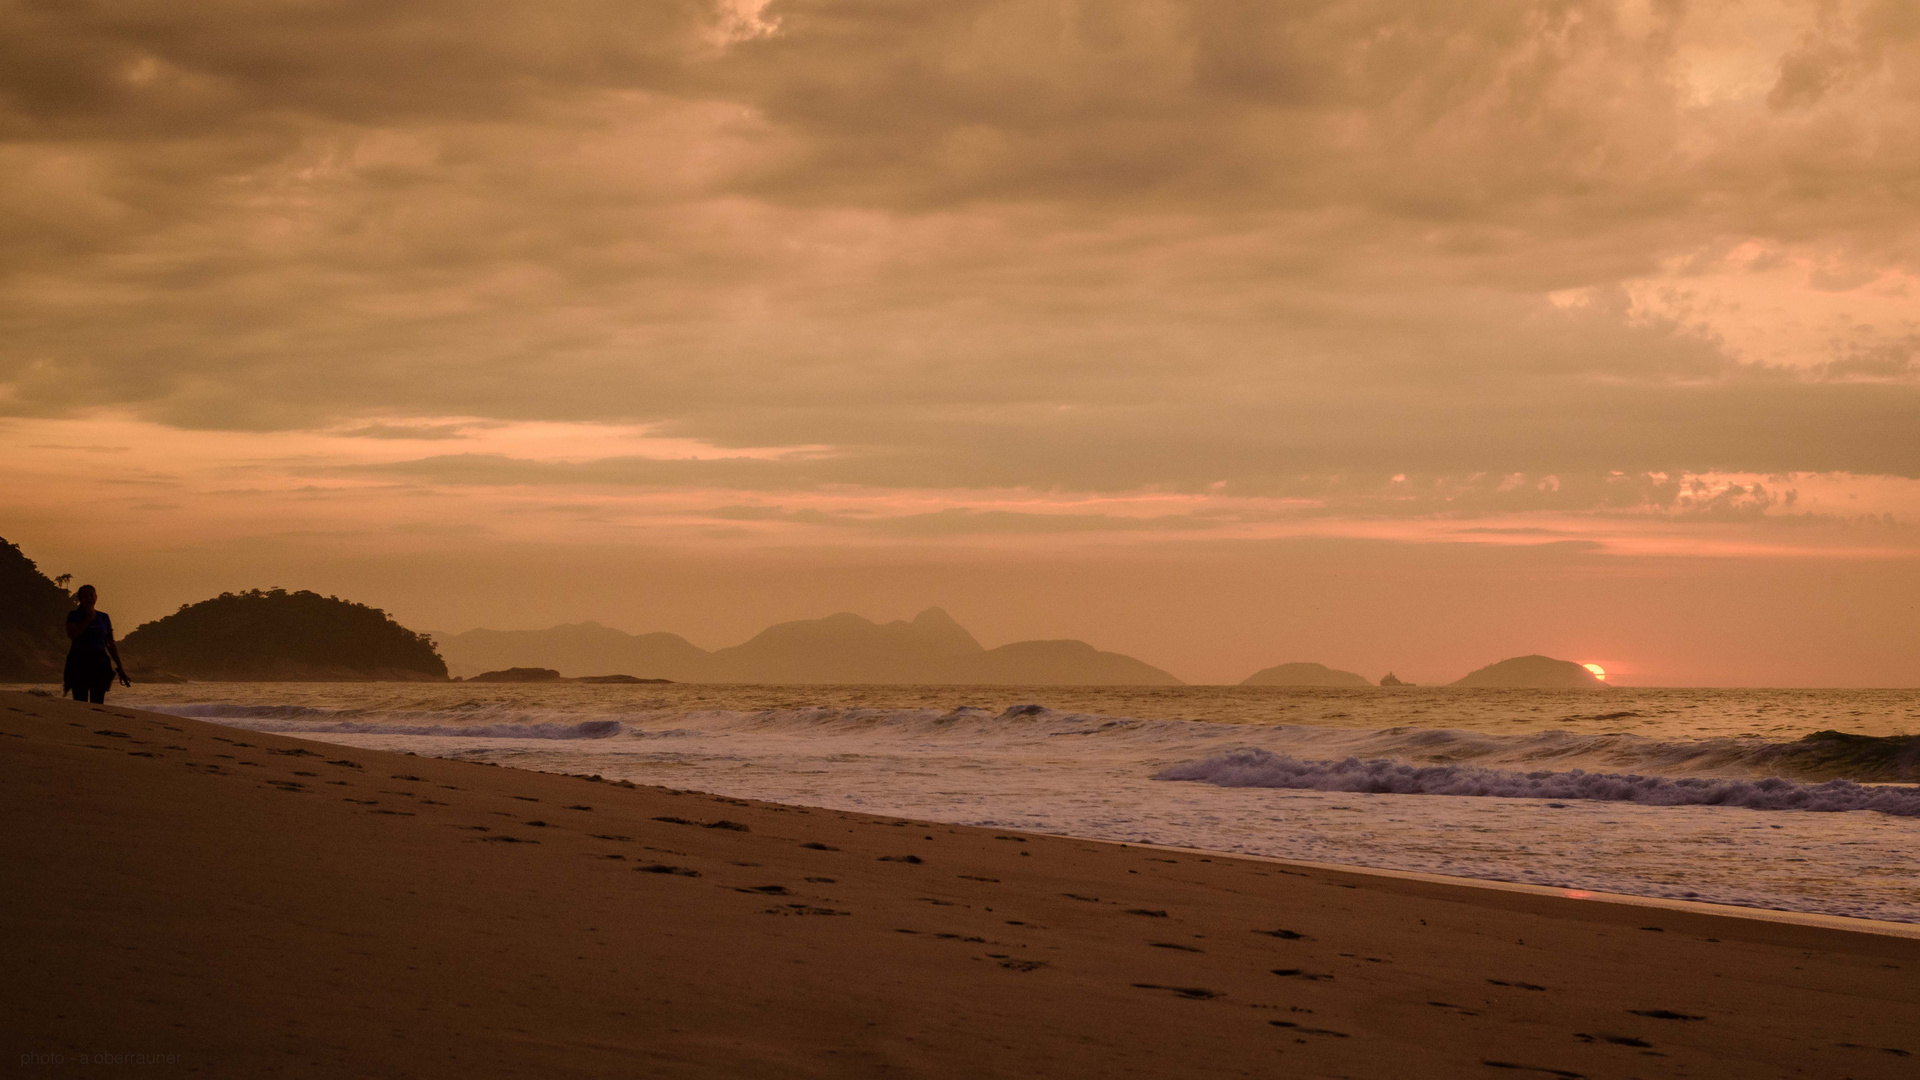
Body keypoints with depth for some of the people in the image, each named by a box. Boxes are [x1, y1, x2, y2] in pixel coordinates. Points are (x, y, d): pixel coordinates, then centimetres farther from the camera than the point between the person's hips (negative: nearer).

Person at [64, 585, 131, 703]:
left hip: (99, 663, 2)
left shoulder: (103, 617, 11)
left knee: (97, 704, -4)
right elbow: (71, 635, -14)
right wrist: (88, 619, -11)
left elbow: (110, 644, 12)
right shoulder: (74, 615, 4)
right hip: (79, 663, -2)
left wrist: (120, 668, 9)